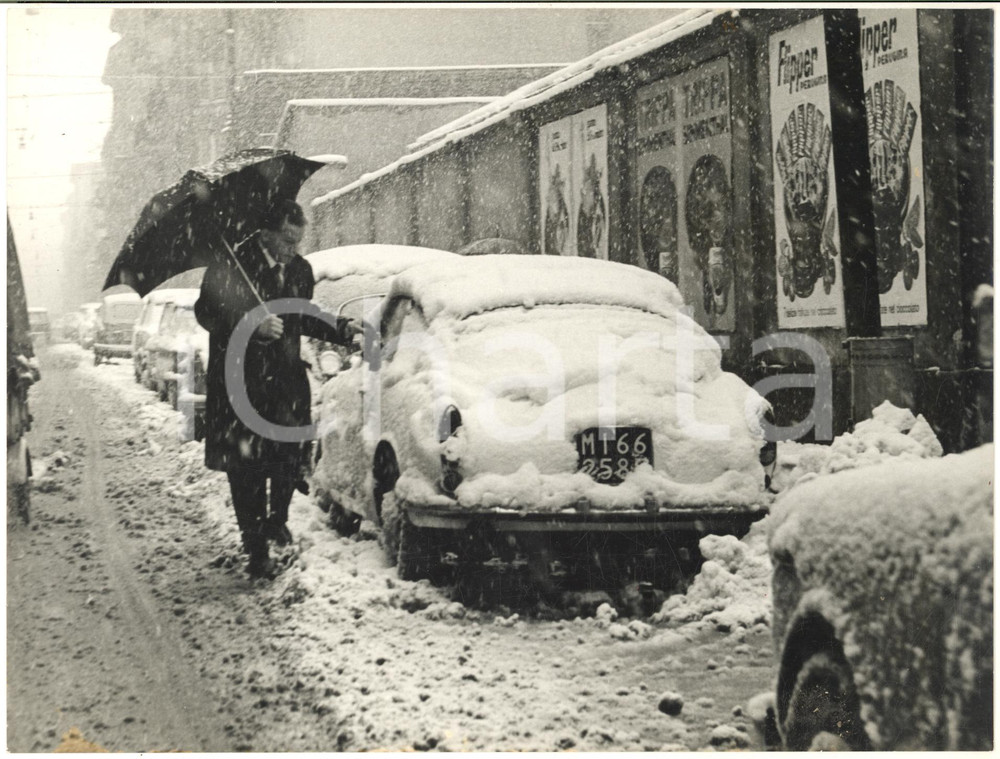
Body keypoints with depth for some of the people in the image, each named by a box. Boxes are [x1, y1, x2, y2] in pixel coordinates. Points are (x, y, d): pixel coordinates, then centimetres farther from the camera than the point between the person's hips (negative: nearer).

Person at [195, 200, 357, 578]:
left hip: (286, 380, 4)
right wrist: (254, 327, -26)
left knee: (292, 453, -4)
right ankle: (256, 549, 10)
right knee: (246, 466, 0)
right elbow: (206, 312, -15)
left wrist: (344, 329, 9)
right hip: (239, 382, -4)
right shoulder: (231, 266, -9)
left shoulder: (300, 270, 9)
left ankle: (277, 518, 25)